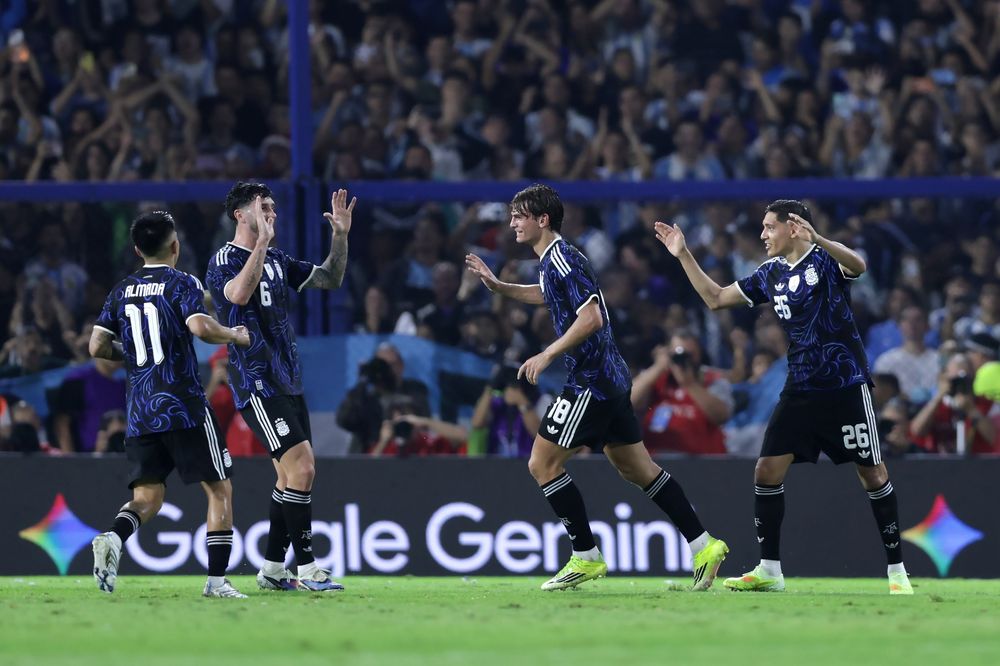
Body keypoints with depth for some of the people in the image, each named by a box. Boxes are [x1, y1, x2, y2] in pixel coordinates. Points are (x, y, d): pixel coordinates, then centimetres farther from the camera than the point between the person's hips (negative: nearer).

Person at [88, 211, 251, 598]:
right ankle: (217, 580, 0)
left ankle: (113, 538, -24)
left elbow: (98, 347, 8)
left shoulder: (121, 291, 11)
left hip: (139, 413, 5)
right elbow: (199, 326, -22)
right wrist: (234, 335, -4)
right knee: (219, 489, 6)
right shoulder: (182, 284, -5)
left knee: (147, 495, 8)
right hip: (183, 407, -5)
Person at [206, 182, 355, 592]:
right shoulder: (223, 261, -9)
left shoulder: (277, 261, 15)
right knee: (300, 468, -15)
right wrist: (262, 242, -31)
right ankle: (306, 569, -10)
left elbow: (330, 279, 18)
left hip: (287, 382, 9)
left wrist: (341, 236, 5)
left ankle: (271, 570, 17)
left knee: (293, 475, 9)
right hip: (256, 384, -9)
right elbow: (239, 294, -30)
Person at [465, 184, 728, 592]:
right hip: (610, 379, 10)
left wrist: (548, 355, -24)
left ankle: (586, 558, -2)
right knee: (637, 468, 12)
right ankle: (703, 546, 11)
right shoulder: (550, 261, 15)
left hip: (591, 383, -10)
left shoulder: (563, 259, -16)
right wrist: (497, 286, 29)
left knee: (542, 464, -5)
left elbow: (591, 316, -26)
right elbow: (545, 294, 38)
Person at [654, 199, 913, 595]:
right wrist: (683, 255, 11)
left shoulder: (825, 259, -7)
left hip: (846, 387, -6)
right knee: (767, 472, -2)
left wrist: (817, 239, -47)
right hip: (800, 391, 6)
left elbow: (857, 266, -31)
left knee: (873, 475, -3)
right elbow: (715, 298, 19)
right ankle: (769, 570, 7)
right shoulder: (771, 274, 11)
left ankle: (897, 572, 7)